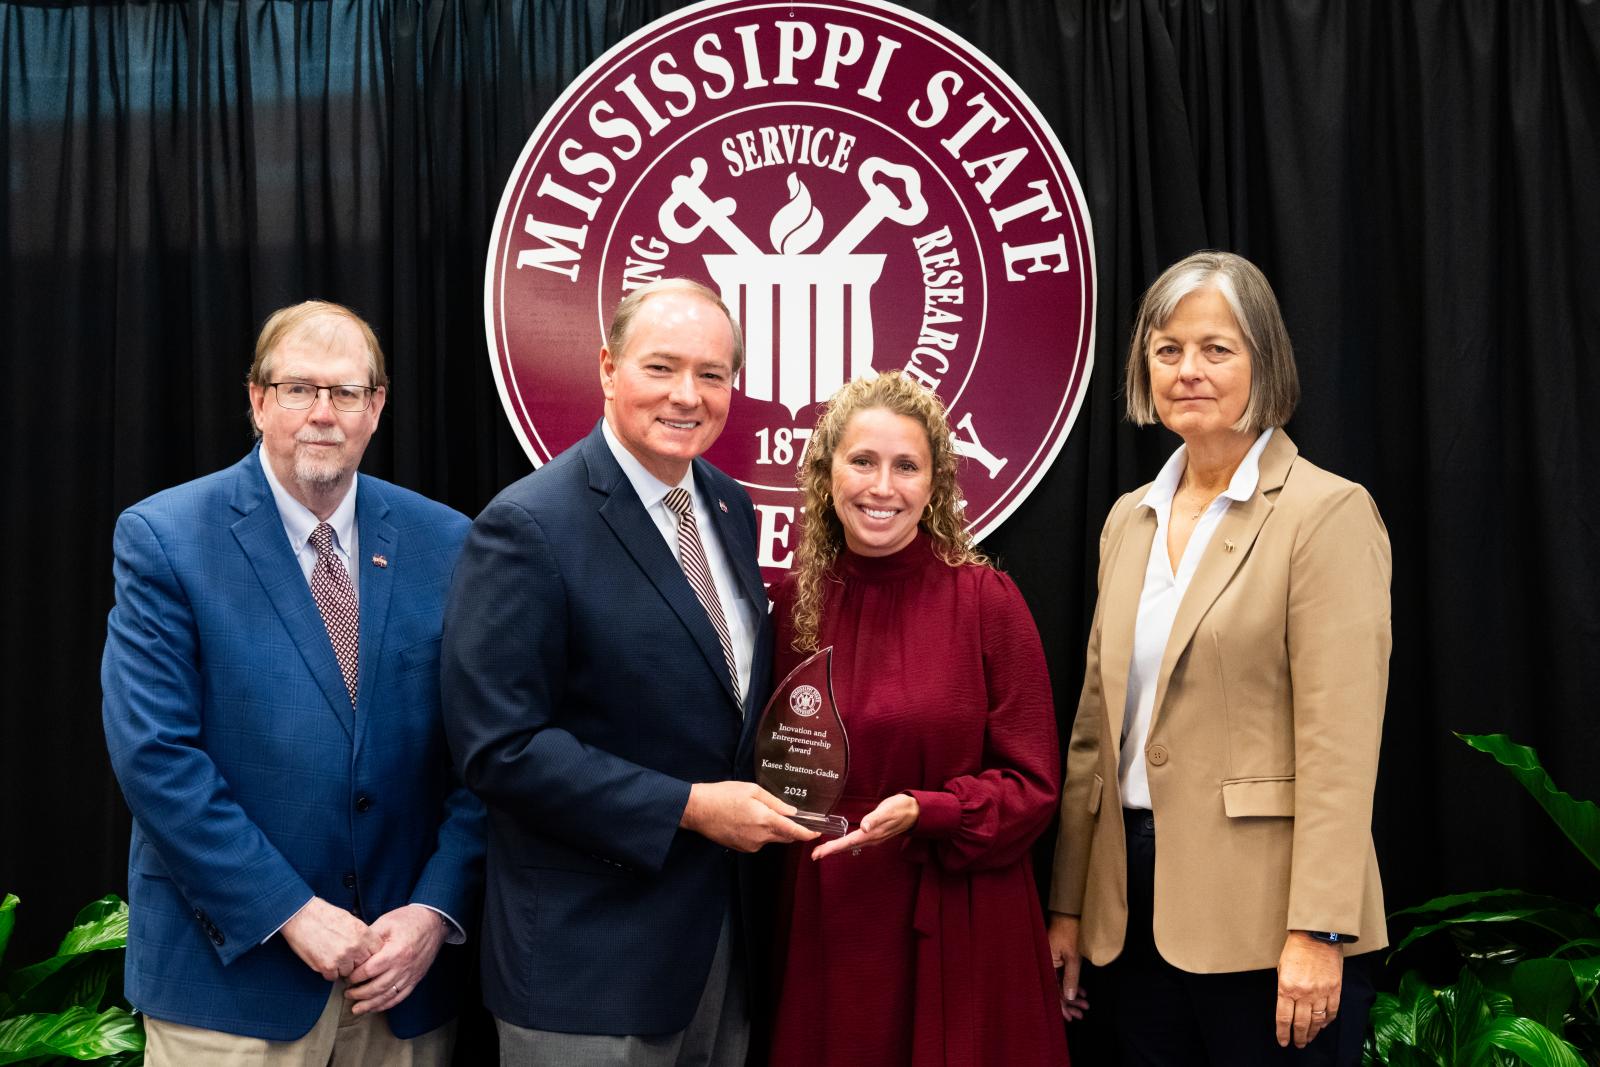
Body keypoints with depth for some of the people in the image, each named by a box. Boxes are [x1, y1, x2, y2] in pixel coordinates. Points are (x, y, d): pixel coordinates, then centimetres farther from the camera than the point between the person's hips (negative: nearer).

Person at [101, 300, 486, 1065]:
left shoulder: (444, 543, 1)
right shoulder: (162, 538, -6)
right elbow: (153, 753, -12)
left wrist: (437, 908, -9)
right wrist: (292, 912, -15)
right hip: (233, 973, -2)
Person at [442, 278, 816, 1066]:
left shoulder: (730, 506, 5)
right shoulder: (528, 528, -17)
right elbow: (500, 747, -21)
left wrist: (752, 799, 0)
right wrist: (689, 807, -20)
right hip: (588, 956, -6)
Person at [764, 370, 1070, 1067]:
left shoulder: (986, 599, -9)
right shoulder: (793, 603, 1)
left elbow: (1033, 786, -7)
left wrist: (922, 813, -20)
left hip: (956, 931, -2)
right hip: (825, 927, 3)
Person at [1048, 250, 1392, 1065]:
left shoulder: (1328, 513, -8)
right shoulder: (1129, 519, 11)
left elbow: (1338, 744, -14)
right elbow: (1097, 723, 12)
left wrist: (1317, 932, -19)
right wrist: (1068, 903, 10)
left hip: (1261, 911, -6)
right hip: (1138, 906, 6)